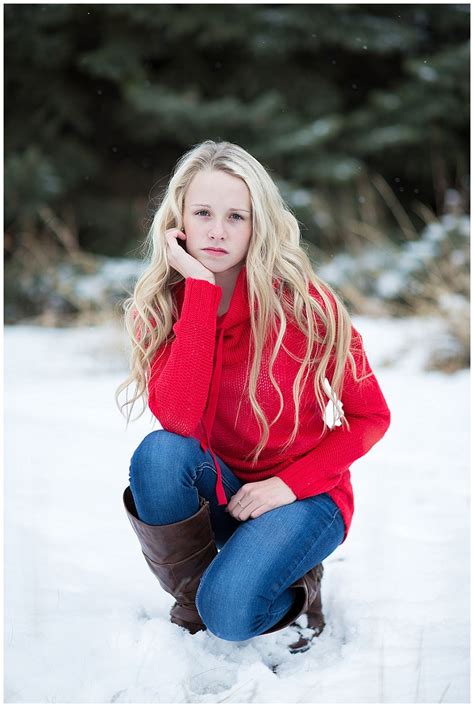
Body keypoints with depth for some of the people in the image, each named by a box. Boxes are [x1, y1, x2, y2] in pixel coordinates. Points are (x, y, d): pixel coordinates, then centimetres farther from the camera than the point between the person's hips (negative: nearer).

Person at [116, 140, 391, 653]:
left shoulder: (302, 301, -16)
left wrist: (290, 484, -18)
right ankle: (191, 598, -6)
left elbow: (371, 416, -8)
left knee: (228, 612, -28)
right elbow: (178, 420, -27)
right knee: (159, 453, -30)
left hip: (304, 493, -3)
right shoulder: (157, 306, -10)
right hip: (216, 490, 3)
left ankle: (297, 589, 6)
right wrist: (200, 288, -27)